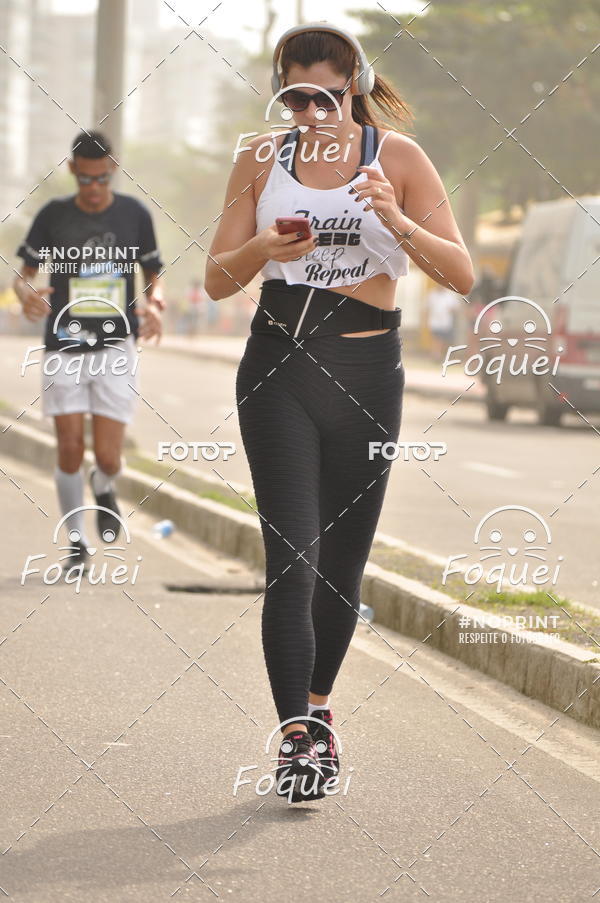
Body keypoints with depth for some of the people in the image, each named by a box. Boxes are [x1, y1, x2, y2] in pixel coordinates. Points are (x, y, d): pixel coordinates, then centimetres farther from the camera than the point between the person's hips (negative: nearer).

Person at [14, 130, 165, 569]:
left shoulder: (135, 214, 4)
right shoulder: (53, 216, 1)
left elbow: (154, 276, 13)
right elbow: (25, 273, 7)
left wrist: (155, 304, -10)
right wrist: (27, 293, -17)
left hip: (116, 350, 0)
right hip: (64, 350, 0)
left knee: (108, 458, -5)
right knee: (70, 450, -6)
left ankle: (104, 489, 33)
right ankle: (77, 541, 12)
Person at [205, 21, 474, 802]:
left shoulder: (398, 158, -1)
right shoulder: (263, 159, 4)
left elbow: (462, 275, -6)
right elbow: (217, 279, 6)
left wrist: (397, 222, -23)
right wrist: (262, 249, -16)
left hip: (367, 371, 0)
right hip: (278, 368, 0)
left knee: (344, 558, 9)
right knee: (291, 556, -12)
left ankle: (318, 708, 29)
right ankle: (297, 736, -12)